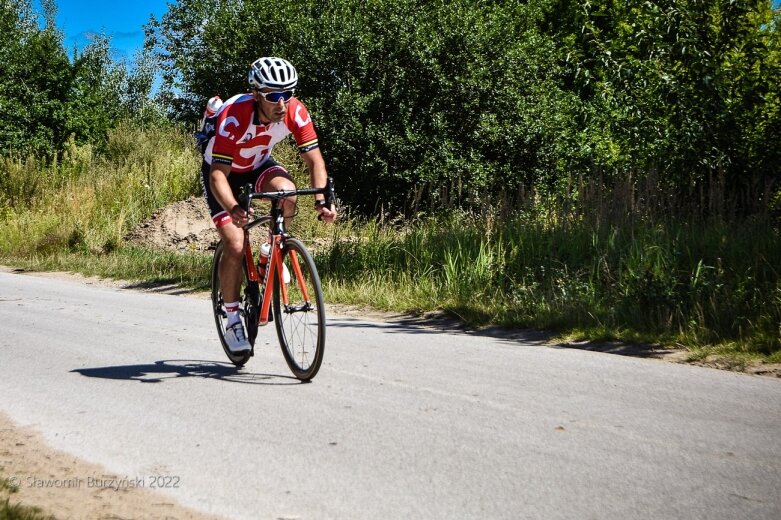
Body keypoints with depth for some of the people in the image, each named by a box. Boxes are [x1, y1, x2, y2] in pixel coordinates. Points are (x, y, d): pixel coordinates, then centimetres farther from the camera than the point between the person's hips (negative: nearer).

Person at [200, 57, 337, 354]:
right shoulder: (233, 117, -36)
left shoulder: (295, 111, -25)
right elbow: (218, 174, -38)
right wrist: (233, 209, -56)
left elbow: (314, 160, -20)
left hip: (258, 165, 3)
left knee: (287, 192, -31)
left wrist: (321, 201, -36)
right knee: (234, 245, -17)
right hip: (223, 171, -3)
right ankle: (232, 319, 0)